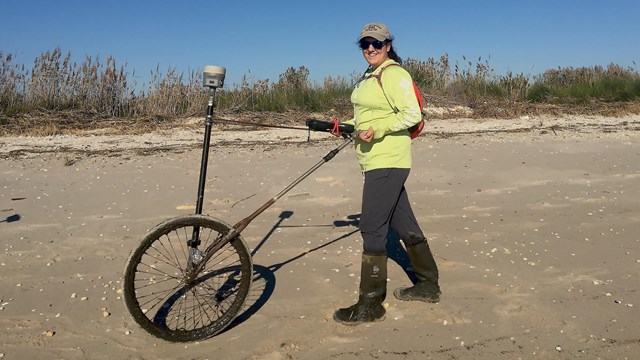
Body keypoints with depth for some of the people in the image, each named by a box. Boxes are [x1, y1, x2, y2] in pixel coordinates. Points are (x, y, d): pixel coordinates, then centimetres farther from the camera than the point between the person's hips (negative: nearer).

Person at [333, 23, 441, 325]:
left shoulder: (394, 74, -10)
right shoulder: (369, 77, 19)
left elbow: (412, 115, -17)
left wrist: (377, 130, -24)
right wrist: (347, 126, 13)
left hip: (387, 161, -10)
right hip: (375, 161, 10)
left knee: (372, 228, -9)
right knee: (403, 223, 15)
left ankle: (370, 304, -1)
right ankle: (428, 286, 28)